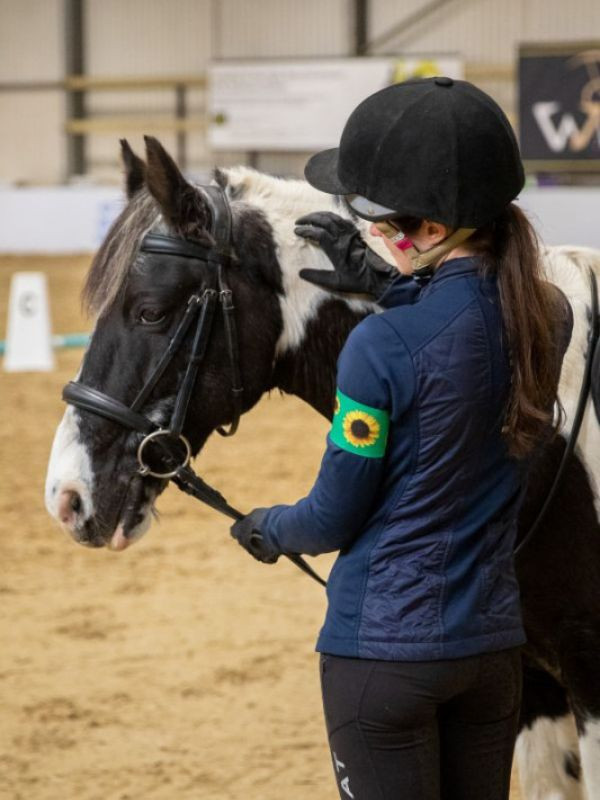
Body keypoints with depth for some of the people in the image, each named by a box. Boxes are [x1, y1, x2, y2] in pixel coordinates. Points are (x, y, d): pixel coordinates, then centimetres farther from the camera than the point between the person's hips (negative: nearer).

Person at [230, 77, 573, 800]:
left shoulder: (380, 348, -22)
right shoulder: (548, 318, -3)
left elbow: (334, 518, -10)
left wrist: (269, 531, 10)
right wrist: (386, 286, 19)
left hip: (385, 651, -6)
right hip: (494, 644, 6)